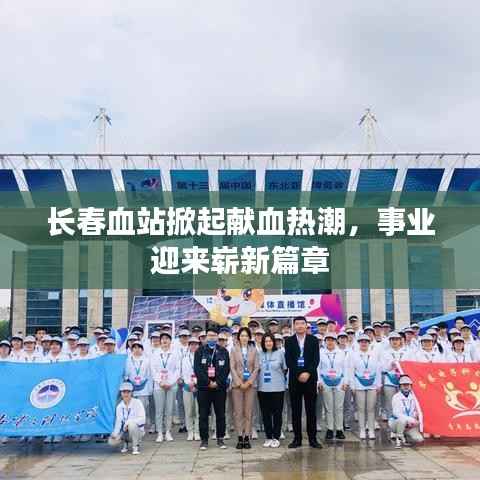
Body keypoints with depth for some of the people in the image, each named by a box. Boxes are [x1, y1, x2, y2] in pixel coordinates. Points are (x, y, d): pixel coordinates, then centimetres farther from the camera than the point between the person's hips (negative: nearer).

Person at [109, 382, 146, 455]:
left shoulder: (137, 403, -13)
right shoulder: (119, 406, 1)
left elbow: (142, 419, -21)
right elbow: (118, 421, 1)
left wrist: (128, 422, -32)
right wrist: (115, 433, -15)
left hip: (138, 431, -4)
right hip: (125, 432, 4)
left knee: (131, 423, -36)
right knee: (112, 441, -18)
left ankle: (136, 446, -14)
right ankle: (125, 441, 14)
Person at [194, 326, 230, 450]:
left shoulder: (223, 351, 7)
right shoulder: (200, 351, 4)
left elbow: (226, 369, 1)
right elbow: (197, 369, -4)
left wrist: (217, 382, -10)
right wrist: (208, 382, -12)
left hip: (220, 387, 1)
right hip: (204, 387, -1)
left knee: (220, 414, 6)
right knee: (203, 415, 2)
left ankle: (220, 439, 16)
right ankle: (204, 439, 11)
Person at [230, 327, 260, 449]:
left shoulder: (254, 350, 7)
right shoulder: (234, 350, 5)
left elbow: (256, 368, 2)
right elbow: (232, 368, 0)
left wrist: (249, 382, -8)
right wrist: (239, 383, -9)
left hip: (250, 384, 0)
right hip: (237, 384, 0)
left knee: (249, 412, 1)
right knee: (238, 412, -1)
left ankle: (247, 438, 5)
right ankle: (240, 438, 3)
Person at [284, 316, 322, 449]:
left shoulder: (313, 340, 6)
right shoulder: (289, 341, 5)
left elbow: (316, 359, -2)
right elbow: (288, 360, -2)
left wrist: (308, 373, -14)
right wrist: (298, 375, -11)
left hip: (310, 378, 0)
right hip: (294, 379, 0)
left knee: (311, 409, 3)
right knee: (296, 410, 3)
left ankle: (312, 438, 9)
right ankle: (297, 438, 10)